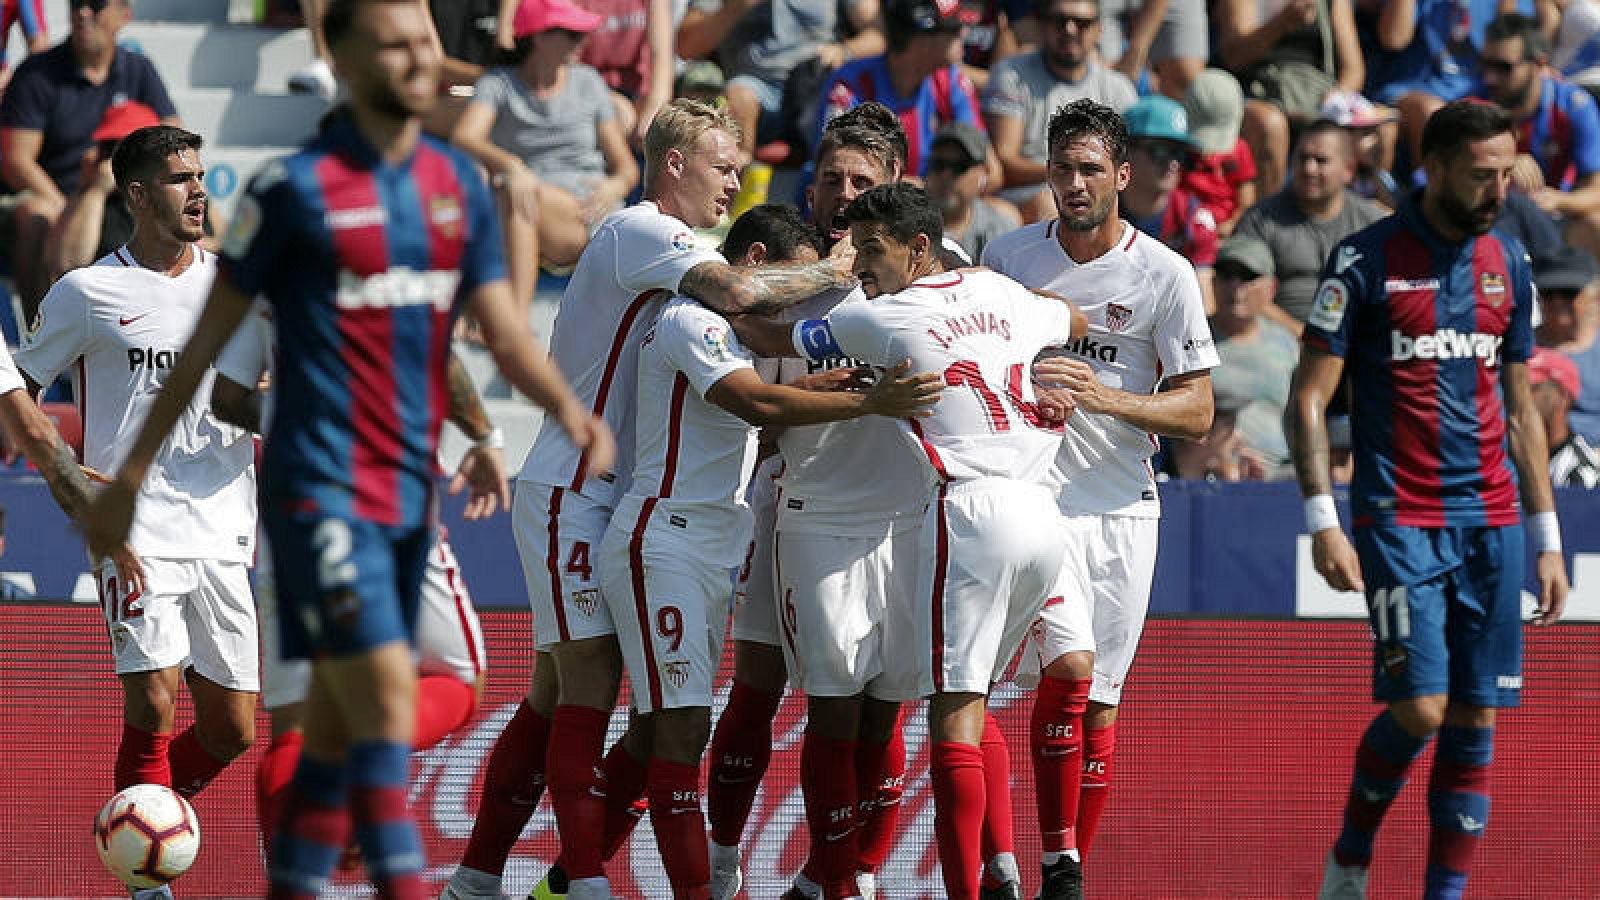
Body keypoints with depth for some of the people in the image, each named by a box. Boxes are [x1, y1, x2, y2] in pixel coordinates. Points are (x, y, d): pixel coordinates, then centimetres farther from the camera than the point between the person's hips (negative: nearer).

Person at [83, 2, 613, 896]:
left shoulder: (460, 183, 9)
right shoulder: (296, 187, -7)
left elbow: (503, 329, 6)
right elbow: (209, 337, -2)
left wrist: (566, 403, -14)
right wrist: (133, 471, 0)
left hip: (410, 486, 6)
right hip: (322, 483, -6)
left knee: (339, 720, 10)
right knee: (387, 690, -16)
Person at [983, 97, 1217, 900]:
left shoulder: (1165, 275, -3)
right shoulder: (1006, 255, 3)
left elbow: (1197, 411, -4)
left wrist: (1103, 397, -18)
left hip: (1124, 507, 1)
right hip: (1031, 493, -1)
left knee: (1100, 699, 4)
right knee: (1068, 664, -19)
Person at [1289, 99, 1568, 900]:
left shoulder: (1508, 264, 11)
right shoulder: (1367, 260, -5)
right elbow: (1308, 397, -4)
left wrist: (1546, 539, 15)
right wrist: (1322, 522, -13)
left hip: (1492, 524, 5)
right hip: (1401, 522, -5)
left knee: (1476, 721, 1)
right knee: (1419, 707, -12)